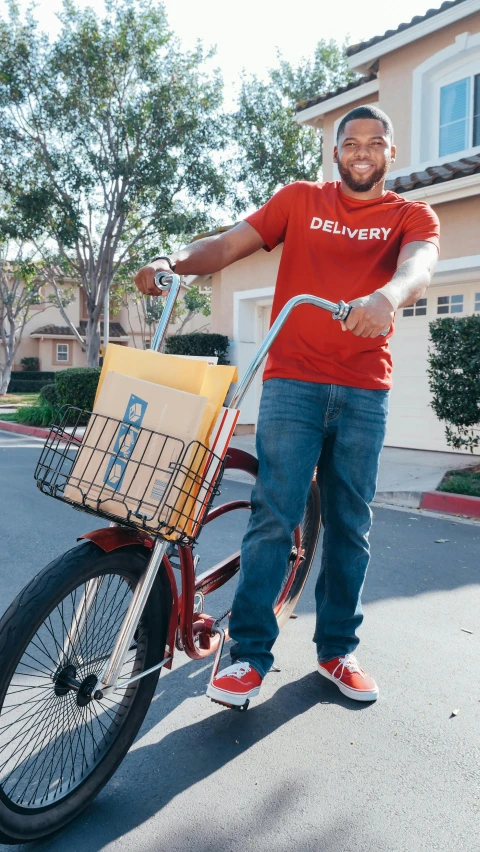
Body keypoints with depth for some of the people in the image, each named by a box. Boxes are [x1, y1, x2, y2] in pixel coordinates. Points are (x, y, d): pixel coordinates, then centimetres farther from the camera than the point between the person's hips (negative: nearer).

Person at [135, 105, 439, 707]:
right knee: (273, 515, -8)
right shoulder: (300, 199, 13)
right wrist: (176, 261, -18)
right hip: (293, 381, -1)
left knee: (350, 524, 7)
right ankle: (249, 654, 2)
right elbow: (230, 244, 3)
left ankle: (336, 649, 22)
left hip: (364, 392, 2)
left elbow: (419, 266, -12)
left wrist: (387, 297, -36)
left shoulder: (412, 217, 11)